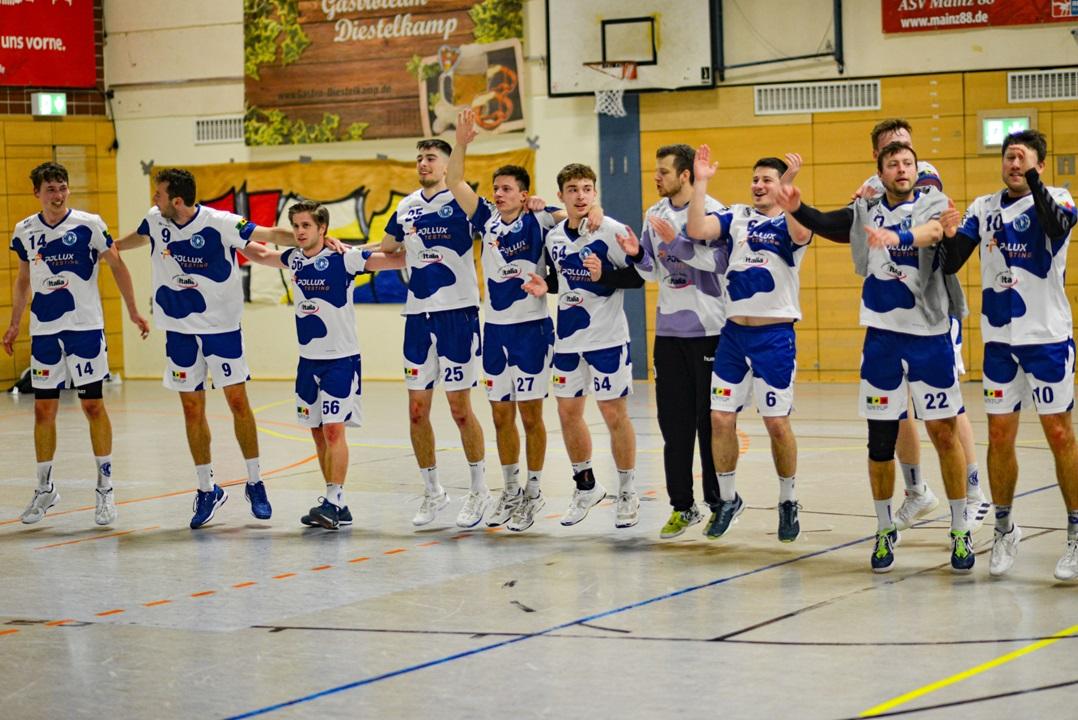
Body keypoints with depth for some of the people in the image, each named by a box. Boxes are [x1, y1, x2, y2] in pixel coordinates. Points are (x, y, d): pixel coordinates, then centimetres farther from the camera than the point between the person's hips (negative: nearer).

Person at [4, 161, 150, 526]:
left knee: (92, 405, -2)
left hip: (85, 327, -3)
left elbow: (117, 266, 1)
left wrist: (134, 312, 0)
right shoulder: (25, 231, 5)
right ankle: (45, 488, 19)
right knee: (44, 409, 7)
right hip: (43, 331, 3)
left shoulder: (89, 225, -6)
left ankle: (105, 488, 6)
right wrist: (14, 324, 16)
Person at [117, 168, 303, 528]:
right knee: (192, 409, 6)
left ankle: (255, 483, 9)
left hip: (221, 325, -4)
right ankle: (207, 490, 15)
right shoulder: (155, 219, -2)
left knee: (238, 401, -3)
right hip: (179, 327, 4)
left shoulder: (219, 223, -18)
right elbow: (140, 237, 21)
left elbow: (271, 235, -19)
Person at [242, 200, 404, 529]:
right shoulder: (294, 259, 6)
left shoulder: (344, 258, -12)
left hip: (341, 358, -7)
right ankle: (337, 506, 14)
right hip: (308, 358, 7)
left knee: (334, 429, -13)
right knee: (318, 432, 8)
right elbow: (261, 254, 25)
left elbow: (395, 260, -16)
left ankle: (333, 501, -12)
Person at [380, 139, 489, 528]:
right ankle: (432, 492, 19)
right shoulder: (406, 207, 12)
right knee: (417, 410, 6)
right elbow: (386, 250, 26)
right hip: (418, 315, 5)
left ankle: (479, 491, 12)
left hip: (457, 313, -5)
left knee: (460, 407, -2)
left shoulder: (461, 202, -4)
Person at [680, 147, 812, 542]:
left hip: (775, 335, -3)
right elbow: (696, 230, -9)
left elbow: (800, 234, -27)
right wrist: (701, 182, -12)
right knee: (720, 418, 3)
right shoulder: (736, 216, 7)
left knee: (777, 422, -1)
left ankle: (788, 502, 16)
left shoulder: (790, 221, -2)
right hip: (734, 332, 4)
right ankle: (727, 499, 20)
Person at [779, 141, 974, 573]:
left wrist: (898, 237, -46)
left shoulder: (932, 203, -4)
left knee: (944, 433, 1)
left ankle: (960, 532, 12)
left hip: (930, 335, -3)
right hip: (883, 335, 3)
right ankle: (885, 531, 21)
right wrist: (796, 209, -22)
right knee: (880, 438, 6)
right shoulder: (866, 210, 7)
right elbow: (826, 225, 0)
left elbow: (933, 231, -25)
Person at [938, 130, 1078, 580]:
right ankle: (1003, 530, 19)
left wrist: (1032, 179, -35)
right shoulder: (984, 208, 7)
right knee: (999, 436, 6)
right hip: (999, 339, 4)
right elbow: (950, 264, 2)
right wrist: (949, 238, -17)